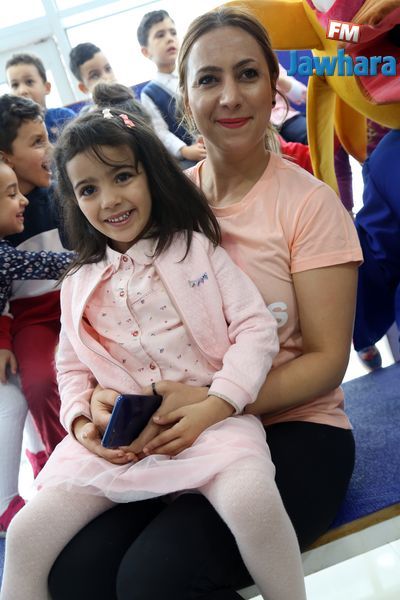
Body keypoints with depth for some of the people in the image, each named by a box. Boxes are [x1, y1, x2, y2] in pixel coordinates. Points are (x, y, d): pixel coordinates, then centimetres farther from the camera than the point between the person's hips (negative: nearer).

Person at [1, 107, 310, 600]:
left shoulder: (198, 248, 3)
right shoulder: (80, 285, 13)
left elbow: (255, 328, -4)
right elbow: (71, 368, 18)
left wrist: (214, 407, -16)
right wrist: (81, 422, -3)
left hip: (209, 419, -3)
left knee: (252, 500, -32)